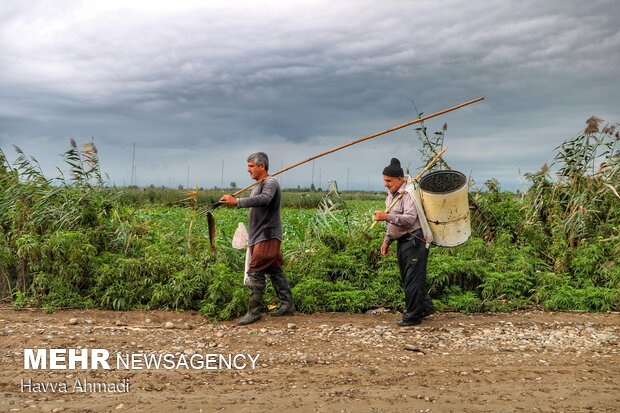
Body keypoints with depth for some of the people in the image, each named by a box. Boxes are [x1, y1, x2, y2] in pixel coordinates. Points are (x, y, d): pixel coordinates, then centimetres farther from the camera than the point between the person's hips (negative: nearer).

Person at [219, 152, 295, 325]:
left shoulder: (270, 183, -13)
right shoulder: (257, 186, 19)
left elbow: (263, 199, -34)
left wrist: (237, 202, -42)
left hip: (267, 236, -10)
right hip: (258, 236, 10)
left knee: (256, 272, -10)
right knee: (274, 270, 12)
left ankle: (254, 311, -5)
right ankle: (287, 304, 19)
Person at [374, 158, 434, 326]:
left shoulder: (408, 194, -17)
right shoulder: (391, 195, 15)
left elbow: (409, 219, -28)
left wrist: (387, 217, -33)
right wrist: (387, 241, 20)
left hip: (414, 241, -10)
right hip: (402, 242, 10)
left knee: (412, 280, -5)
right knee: (406, 279, 16)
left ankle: (413, 316, 5)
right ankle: (426, 307, 30)